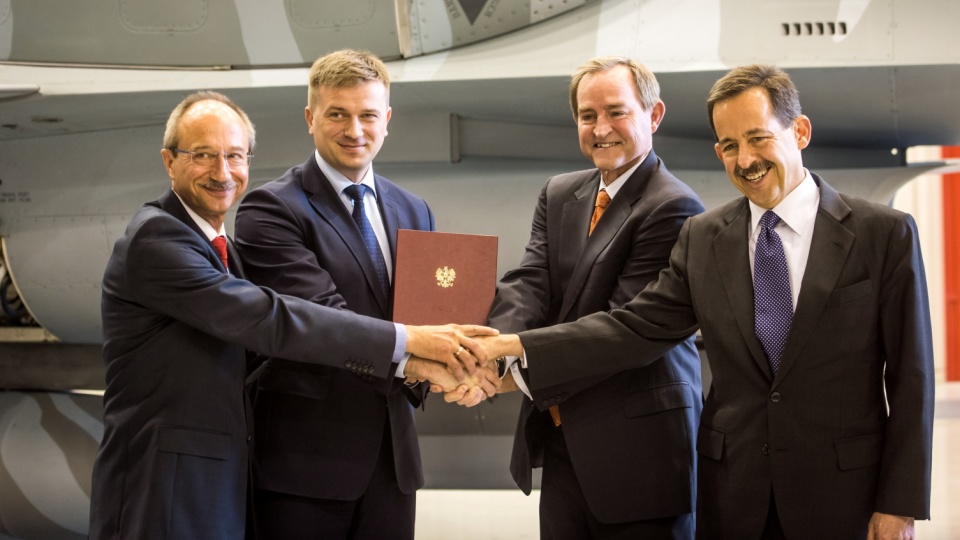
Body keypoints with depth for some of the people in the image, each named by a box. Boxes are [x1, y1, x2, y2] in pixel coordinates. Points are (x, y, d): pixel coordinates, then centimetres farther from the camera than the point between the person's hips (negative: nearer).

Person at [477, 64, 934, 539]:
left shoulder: (885, 233, -5)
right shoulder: (702, 238, 5)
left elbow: (910, 377, -4)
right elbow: (636, 327, -3)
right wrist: (515, 348, -14)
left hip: (843, 490, -2)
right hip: (732, 487, 3)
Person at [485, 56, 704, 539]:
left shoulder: (673, 207, -14)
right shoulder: (558, 195, 11)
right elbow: (530, 283, -2)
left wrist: (519, 368, -26)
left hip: (637, 445, -6)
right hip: (562, 443, 6)